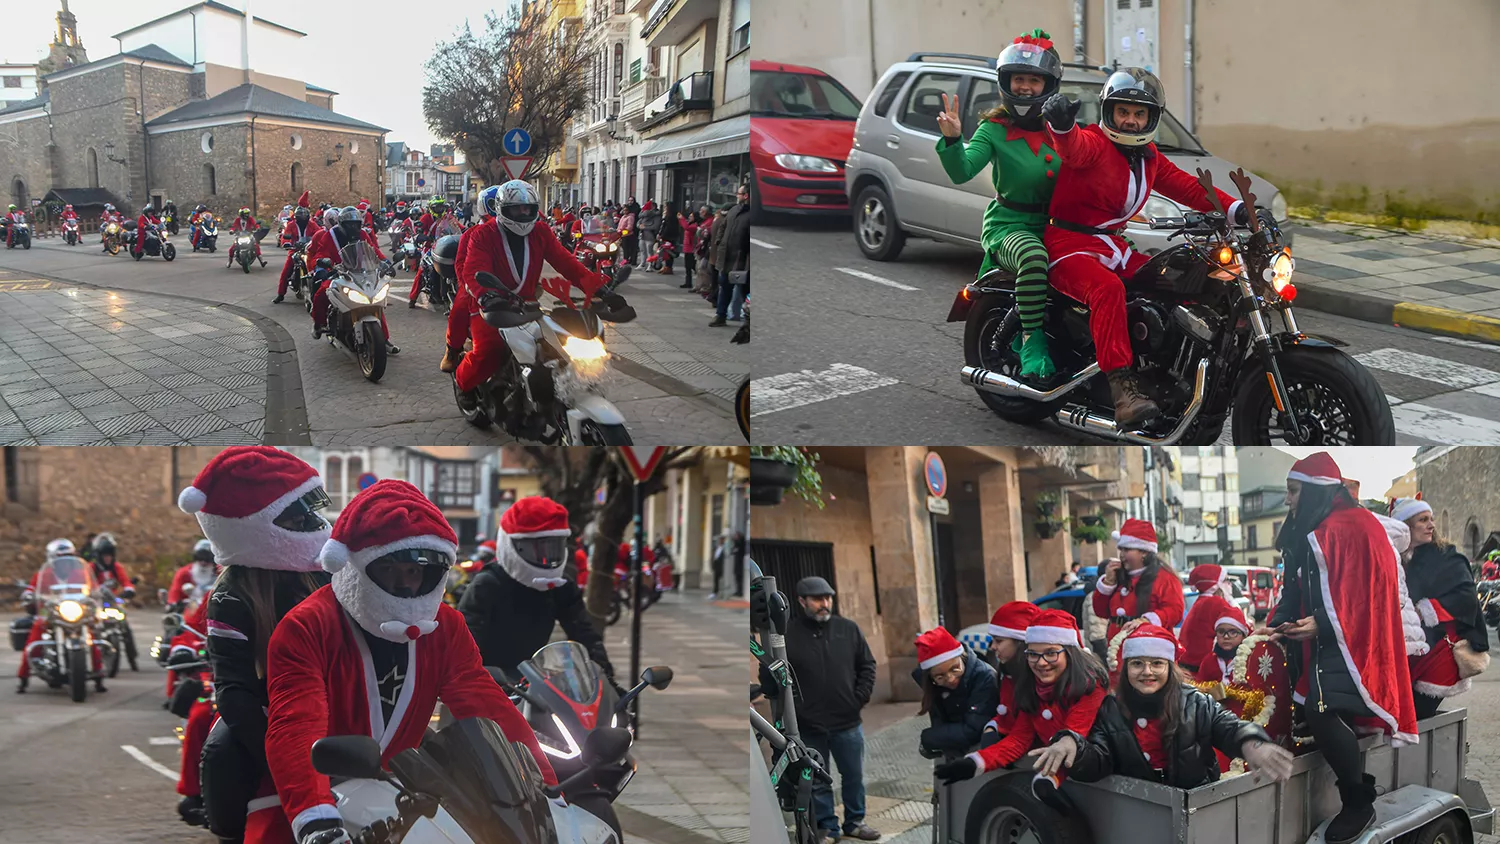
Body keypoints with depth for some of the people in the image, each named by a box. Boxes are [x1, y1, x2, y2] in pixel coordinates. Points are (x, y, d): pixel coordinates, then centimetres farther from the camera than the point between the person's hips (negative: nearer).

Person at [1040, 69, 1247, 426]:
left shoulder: (1149, 158, 17)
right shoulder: (1093, 142, -9)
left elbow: (1185, 185, 15)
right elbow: (1074, 148, -32)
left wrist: (1235, 208, 2)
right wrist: (1061, 124, -57)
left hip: (1114, 246, 9)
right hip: (1071, 245, -9)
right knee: (1108, 289, -37)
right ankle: (1123, 389, -45)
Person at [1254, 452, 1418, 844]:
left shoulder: (1355, 527, -13)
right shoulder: (1313, 532, 15)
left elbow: (1364, 595, -18)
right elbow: (1297, 592, 15)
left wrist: (1321, 624, -27)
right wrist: (1276, 624, 1)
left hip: (1351, 638, -10)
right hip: (1326, 639, 10)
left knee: (1323, 712, -22)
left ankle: (1358, 804, -7)